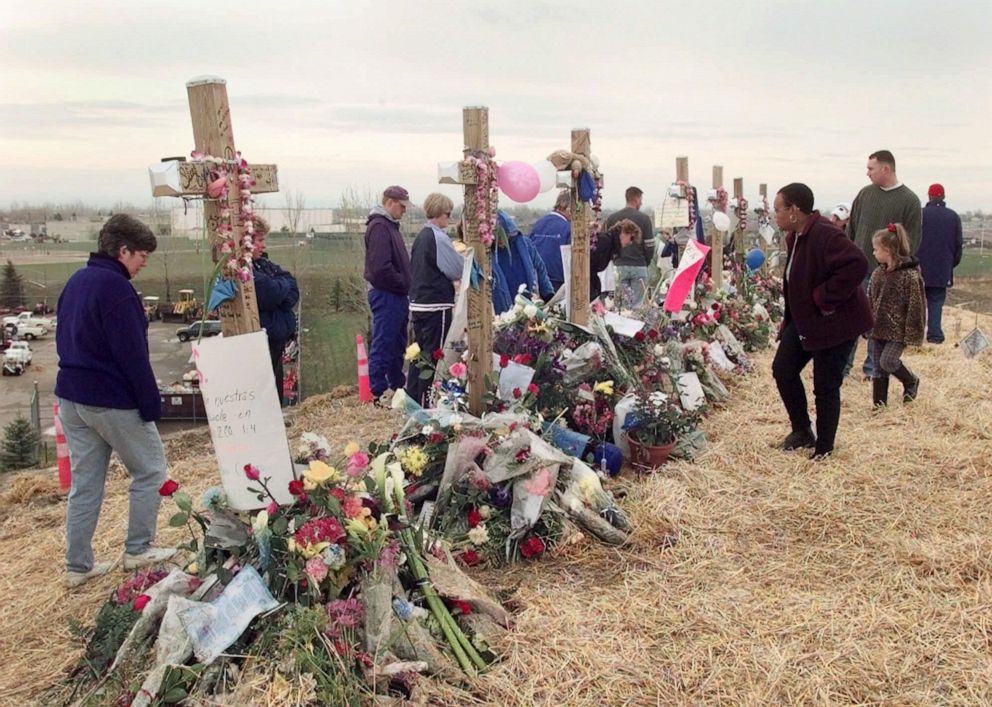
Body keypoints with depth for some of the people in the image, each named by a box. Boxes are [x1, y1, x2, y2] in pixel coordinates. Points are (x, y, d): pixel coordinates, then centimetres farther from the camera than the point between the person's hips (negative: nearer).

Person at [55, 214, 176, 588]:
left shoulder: (75, 282, 11)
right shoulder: (116, 288, -18)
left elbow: (65, 339, 18)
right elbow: (133, 355, -21)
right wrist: (151, 404, -15)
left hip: (71, 397, 9)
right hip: (112, 401, -8)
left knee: (84, 483, 13)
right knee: (149, 471, 9)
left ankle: (78, 565, 19)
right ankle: (138, 550, 17)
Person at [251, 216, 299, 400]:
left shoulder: (263, 264, 14)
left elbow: (292, 287, 8)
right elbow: (271, 294, -23)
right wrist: (282, 284, -2)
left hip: (277, 337, 9)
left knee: (276, 391, 19)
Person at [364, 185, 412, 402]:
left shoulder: (389, 225, 18)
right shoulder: (379, 226, -14)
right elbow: (381, 267, -23)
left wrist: (405, 285, 9)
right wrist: (403, 284, -13)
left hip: (396, 295, 10)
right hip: (385, 295, -10)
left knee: (397, 345, 17)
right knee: (383, 346, -4)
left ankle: (398, 387, 27)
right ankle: (379, 393, 2)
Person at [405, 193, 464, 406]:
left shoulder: (421, 236, 12)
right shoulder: (438, 237, -14)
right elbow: (458, 270, -10)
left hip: (417, 302, 8)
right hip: (436, 304, -8)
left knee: (419, 351, 14)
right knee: (433, 353, -1)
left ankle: (412, 396, 19)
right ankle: (426, 402, 3)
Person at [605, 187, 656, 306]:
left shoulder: (611, 218, 3)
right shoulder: (644, 218, -4)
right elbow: (649, 245, -4)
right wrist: (647, 262, 12)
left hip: (619, 266, 3)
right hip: (639, 266, -3)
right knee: (637, 303, 1)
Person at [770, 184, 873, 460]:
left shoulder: (825, 235, -25)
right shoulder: (795, 236, 5)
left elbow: (856, 264, -37)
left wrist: (824, 298, -29)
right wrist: (790, 316, 11)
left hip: (835, 322, -9)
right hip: (804, 319, 9)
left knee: (825, 387, 1)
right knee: (783, 369, 9)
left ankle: (823, 449, 17)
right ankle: (802, 431, 25)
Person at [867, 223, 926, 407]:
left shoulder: (910, 276, -16)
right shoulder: (878, 273, 5)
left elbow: (916, 307, -15)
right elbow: (870, 301, 13)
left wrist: (912, 334, -15)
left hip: (899, 330, -7)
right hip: (880, 328, 7)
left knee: (888, 361, -14)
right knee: (879, 369, 8)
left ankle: (911, 381, 16)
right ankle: (879, 404, 18)